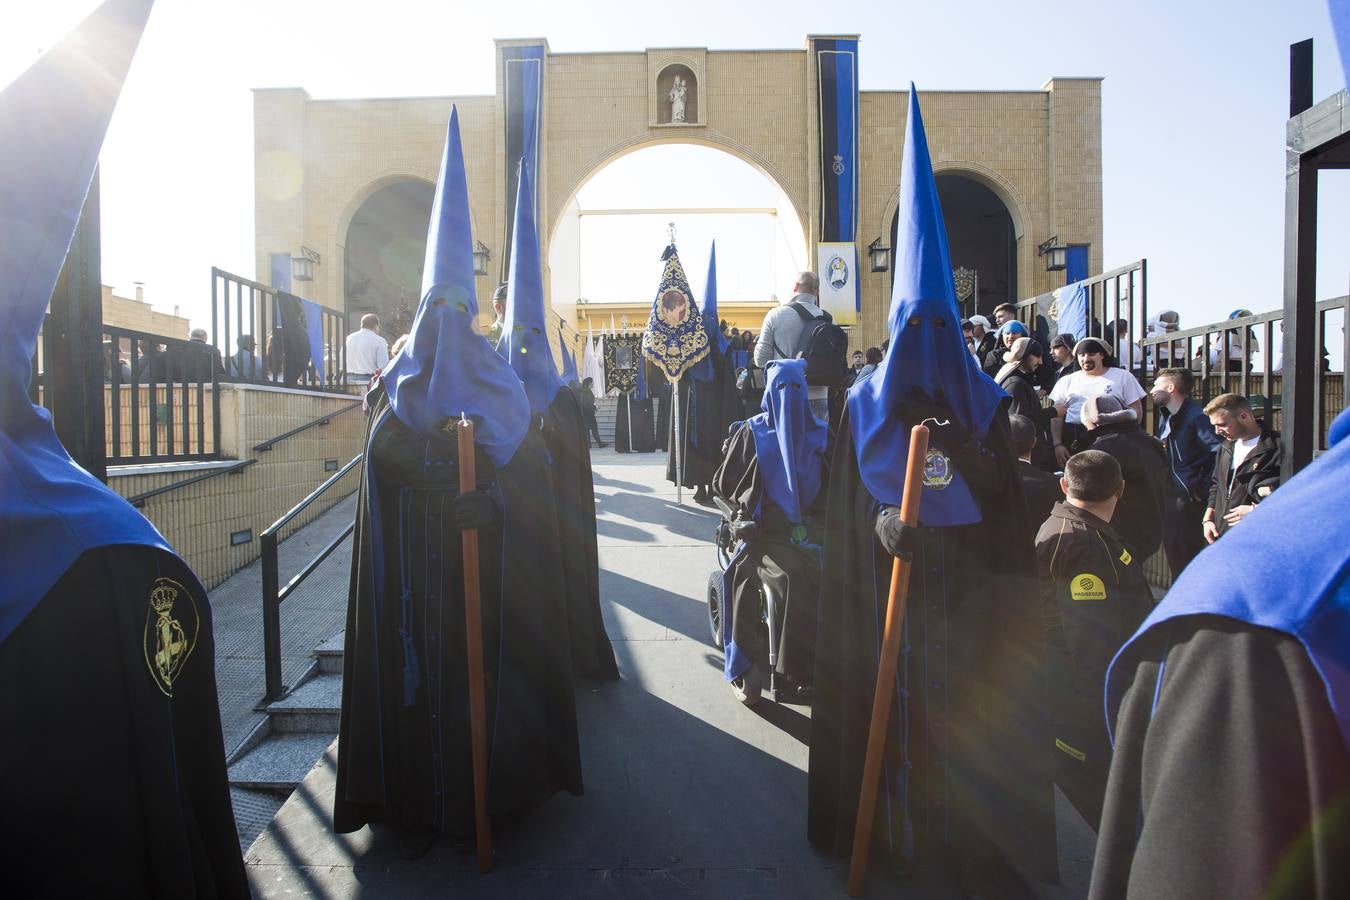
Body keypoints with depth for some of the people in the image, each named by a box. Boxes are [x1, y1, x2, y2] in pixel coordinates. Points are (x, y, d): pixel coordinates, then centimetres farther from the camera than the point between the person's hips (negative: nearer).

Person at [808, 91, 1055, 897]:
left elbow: (1005, 496, -6)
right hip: (888, 583, 0)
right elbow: (849, 501, -4)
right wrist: (883, 522, -19)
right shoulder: (866, 404, 0)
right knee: (889, 690, 3)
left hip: (969, 587, 0)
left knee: (970, 705, 6)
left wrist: (949, 436, -18)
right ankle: (893, 822, 18)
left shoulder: (985, 403, 2)